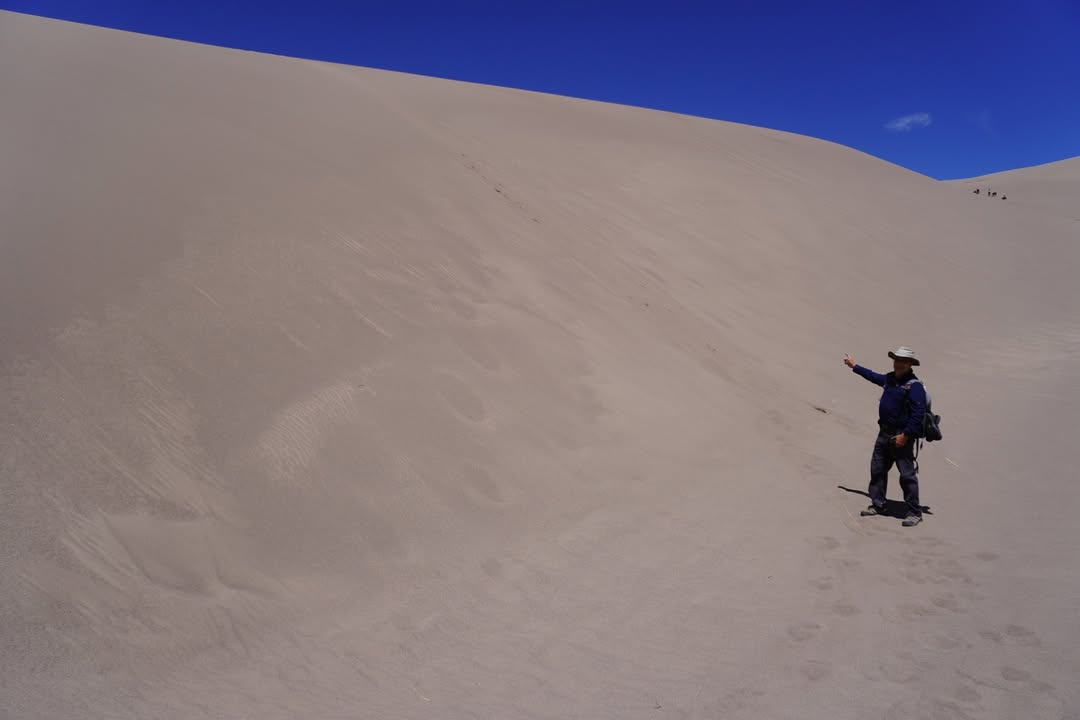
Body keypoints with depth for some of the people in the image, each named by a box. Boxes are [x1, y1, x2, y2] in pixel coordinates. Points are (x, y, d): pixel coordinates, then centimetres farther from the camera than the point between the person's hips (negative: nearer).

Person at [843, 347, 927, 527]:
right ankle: (877, 505, 27)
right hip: (884, 433, 9)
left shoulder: (914, 386, -16)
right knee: (877, 470, 14)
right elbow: (874, 376, 31)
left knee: (907, 475, -4)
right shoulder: (890, 379, 9)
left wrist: (905, 435, -23)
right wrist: (854, 366, 41)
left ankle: (914, 513, 5)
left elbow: (918, 414, -22)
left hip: (902, 436, -9)